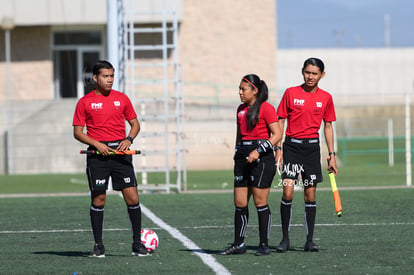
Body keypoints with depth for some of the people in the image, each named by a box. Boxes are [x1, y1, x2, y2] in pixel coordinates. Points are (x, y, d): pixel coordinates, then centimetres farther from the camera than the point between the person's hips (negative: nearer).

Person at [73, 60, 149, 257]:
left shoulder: (122, 99, 10)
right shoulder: (85, 102, 3)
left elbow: (135, 123, 16)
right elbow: (77, 132, 3)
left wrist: (128, 139, -3)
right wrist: (97, 144, -12)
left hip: (120, 152, 2)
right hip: (97, 153, -2)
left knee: (132, 198, -5)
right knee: (98, 199, -1)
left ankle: (137, 243, 4)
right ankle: (98, 245, 8)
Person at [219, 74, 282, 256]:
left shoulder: (265, 108, -8)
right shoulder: (241, 109, 15)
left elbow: (277, 134, -12)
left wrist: (258, 151, -18)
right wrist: (237, 155, 17)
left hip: (262, 159, -7)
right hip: (243, 157, 7)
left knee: (260, 202, -5)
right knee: (240, 204, 5)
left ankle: (264, 245, 2)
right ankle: (238, 244, 11)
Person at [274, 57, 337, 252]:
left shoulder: (326, 98, 6)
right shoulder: (291, 93, 1)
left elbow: (328, 127, 13)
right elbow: (280, 121, 3)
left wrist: (332, 155, 8)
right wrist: (278, 149, -4)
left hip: (312, 147, 2)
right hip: (292, 146, -2)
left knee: (310, 194, 4)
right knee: (288, 192, -11)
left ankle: (309, 240, 10)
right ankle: (285, 238, -2)